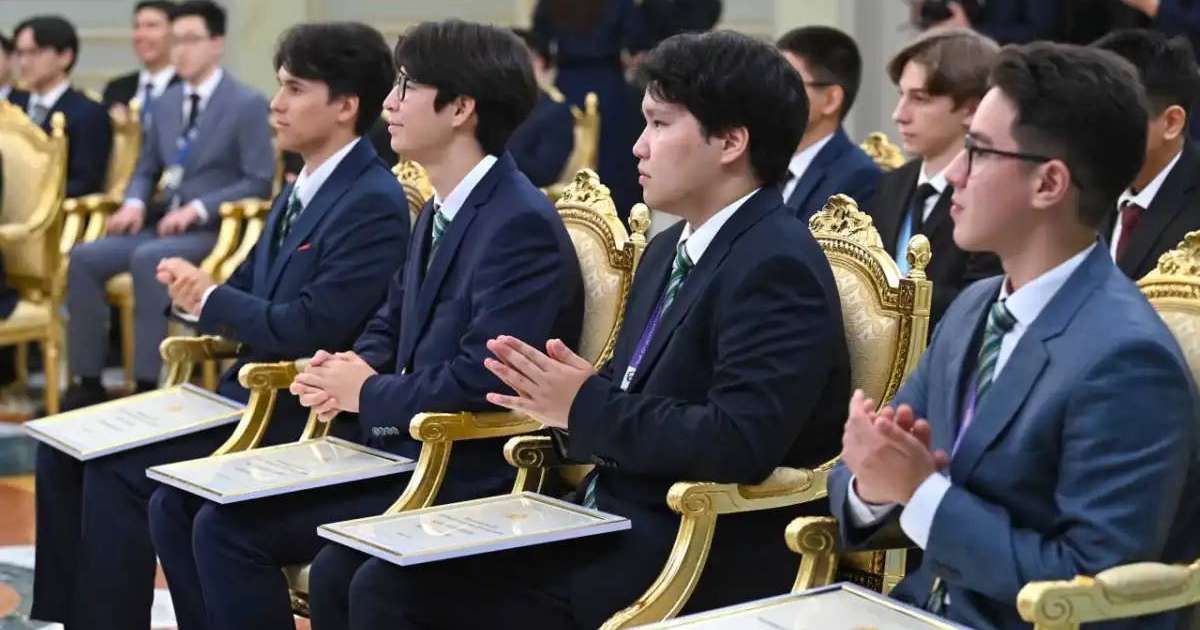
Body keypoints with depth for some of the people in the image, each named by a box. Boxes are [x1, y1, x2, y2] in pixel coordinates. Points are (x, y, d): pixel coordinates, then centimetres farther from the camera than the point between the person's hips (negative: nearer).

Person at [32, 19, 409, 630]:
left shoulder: (373, 204, -17)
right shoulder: (302, 189, 14)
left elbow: (309, 328, -23)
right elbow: (248, 290, 18)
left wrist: (209, 298, -9)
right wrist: (199, 291, -5)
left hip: (298, 416, -10)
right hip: (247, 393, 10)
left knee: (117, 472, -20)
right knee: (66, 447, 1)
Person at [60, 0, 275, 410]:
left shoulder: (247, 105, -5)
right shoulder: (165, 104, 15)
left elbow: (259, 182, -10)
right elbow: (146, 169, 20)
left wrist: (197, 208, -20)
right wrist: (135, 203, -4)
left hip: (213, 230, -6)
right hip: (162, 225, 7)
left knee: (148, 259, -35)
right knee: (84, 257, -16)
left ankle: (147, 383, -31)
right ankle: (88, 382, -12)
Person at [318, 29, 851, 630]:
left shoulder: (776, 266, -15)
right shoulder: (670, 250, 17)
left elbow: (741, 442, -26)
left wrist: (588, 407, -16)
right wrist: (567, 398, -3)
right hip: (615, 526, 9)